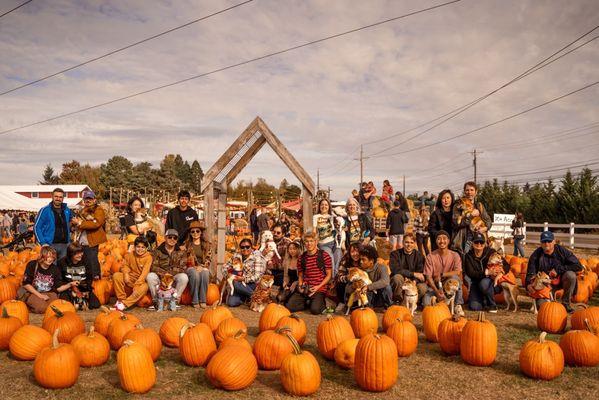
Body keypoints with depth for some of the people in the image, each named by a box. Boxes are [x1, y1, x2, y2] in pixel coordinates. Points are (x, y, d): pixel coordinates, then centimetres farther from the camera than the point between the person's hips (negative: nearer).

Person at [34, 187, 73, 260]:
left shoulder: (67, 210, 9)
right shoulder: (45, 210, -3)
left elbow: (70, 223, 27)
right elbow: (36, 227, -4)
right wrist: (43, 243, -13)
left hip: (64, 245, 4)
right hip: (51, 245, -4)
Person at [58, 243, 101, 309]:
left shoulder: (86, 261, 2)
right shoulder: (62, 262, -2)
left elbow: (90, 278, 5)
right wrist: (70, 284, -16)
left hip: (84, 289, 1)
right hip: (68, 288, -1)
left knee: (96, 304, -18)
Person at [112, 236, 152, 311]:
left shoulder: (148, 257, -11)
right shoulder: (130, 255, 1)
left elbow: (145, 273, -19)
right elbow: (125, 265, 5)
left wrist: (137, 284, -29)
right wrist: (126, 274, -19)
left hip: (140, 280, -3)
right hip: (130, 279, 3)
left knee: (144, 287, -37)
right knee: (116, 275, -22)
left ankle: (124, 304, -31)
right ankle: (121, 299, -15)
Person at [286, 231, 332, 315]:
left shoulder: (324, 255, -4)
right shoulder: (302, 257, 9)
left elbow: (329, 275, -2)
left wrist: (318, 287, -14)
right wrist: (300, 286, -3)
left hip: (319, 289, -4)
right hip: (305, 289, 4)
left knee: (315, 309, -28)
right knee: (289, 306, -14)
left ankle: (323, 303, 7)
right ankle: (308, 302, 11)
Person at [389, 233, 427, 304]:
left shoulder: (419, 255, 3)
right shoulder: (395, 254, -4)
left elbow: (420, 273, -7)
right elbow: (396, 270, -19)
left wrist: (414, 281, -27)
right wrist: (413, 274, -21)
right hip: (398, 283, -2)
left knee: (422, 287, -30)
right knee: (397, 277, -35)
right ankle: (398, 302, -16)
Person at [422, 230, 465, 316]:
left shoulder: (455, 255, -6)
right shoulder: (430, 257, -8)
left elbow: (458, 272, -22)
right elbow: (428, 277, -10)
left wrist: (441, 275, -22)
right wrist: (437, 291, -23)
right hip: (434, 285, 0)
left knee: (455, 277, -33)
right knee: (426, 303, -27)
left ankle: (458, 305, -17)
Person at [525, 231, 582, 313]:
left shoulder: (562, 251, -11)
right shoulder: (536, 255, -12)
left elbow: (578, 266, -14)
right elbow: (530, 273, -12)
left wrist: (558, 269, -20)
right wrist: (529, 284, -34)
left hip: (560, 280, 1)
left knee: (570, 275, -32)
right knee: (541, 305, -25)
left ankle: (566, 303, -11)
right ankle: (549, 299, 16)